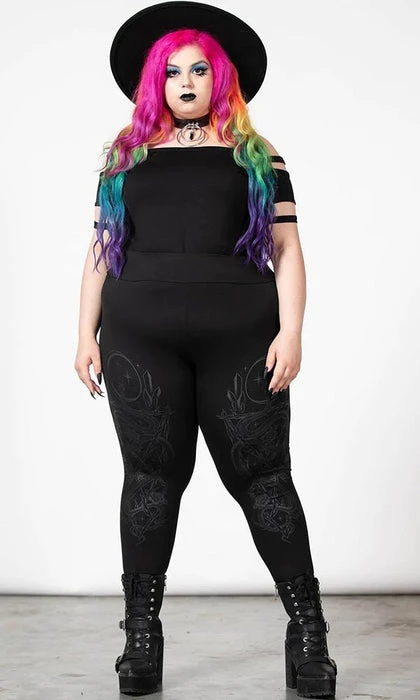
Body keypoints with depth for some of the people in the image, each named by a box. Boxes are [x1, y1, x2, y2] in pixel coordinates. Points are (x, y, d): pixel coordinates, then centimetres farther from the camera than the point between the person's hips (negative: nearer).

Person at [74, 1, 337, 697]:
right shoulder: (126, 157, 17)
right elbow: (101, 250, 15)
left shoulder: (256, 158, 12)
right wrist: (86, 334, 5)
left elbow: (287, 250, 6)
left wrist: (290, 332, -6)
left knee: (261, 476, -2)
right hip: (138, 340, 2)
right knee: (152, 476, 2)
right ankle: (141, 637, 10)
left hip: (241, 340, -1)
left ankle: (308, 632, 7)